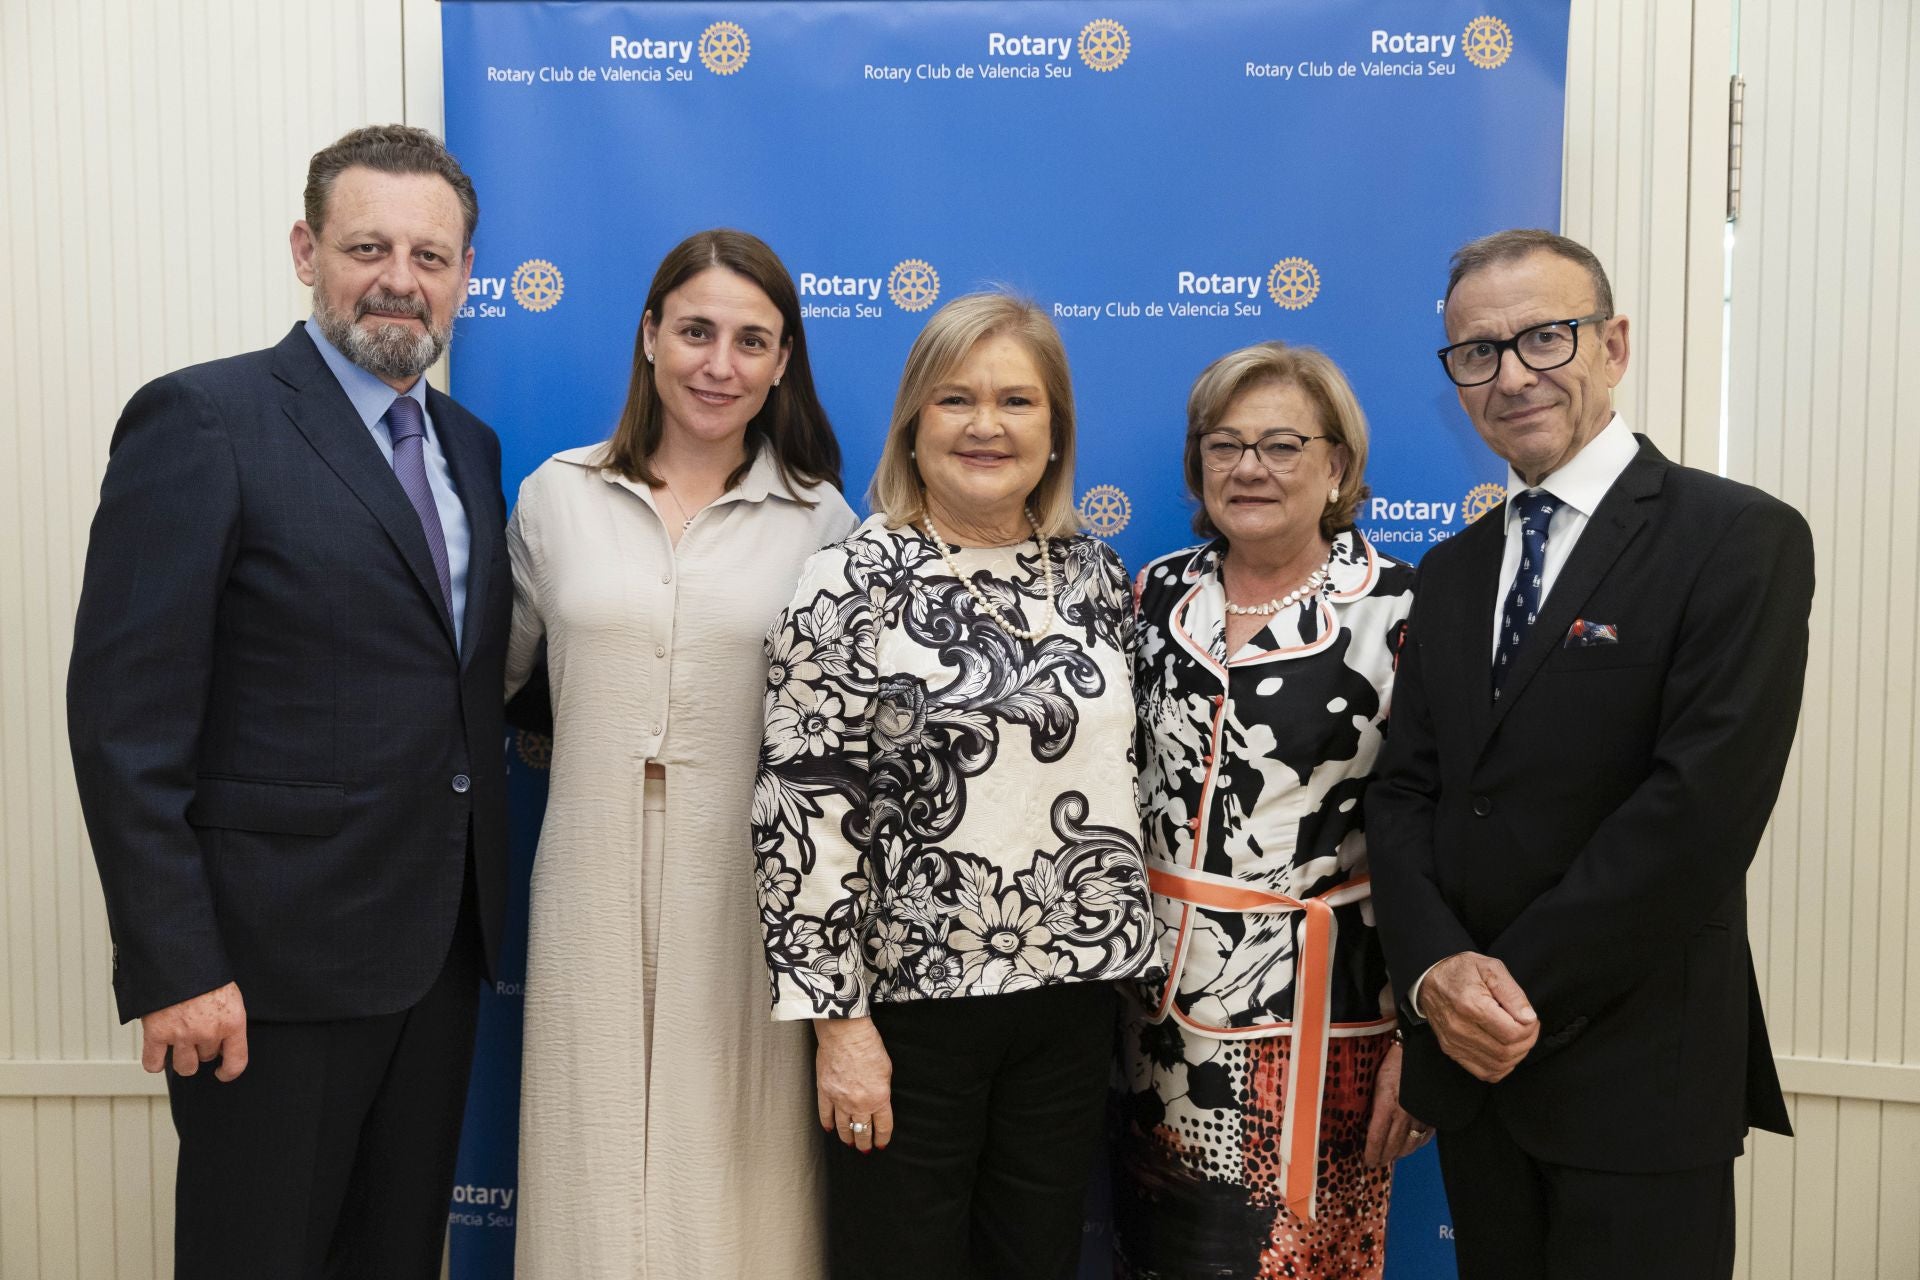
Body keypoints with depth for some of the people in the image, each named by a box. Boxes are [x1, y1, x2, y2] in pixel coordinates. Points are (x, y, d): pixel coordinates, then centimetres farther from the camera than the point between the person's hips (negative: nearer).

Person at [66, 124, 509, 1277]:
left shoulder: (470, 446, 11)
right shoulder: (202, 423, -10)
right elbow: (124, 718, -14)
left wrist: (485, 908, 7)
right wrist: (174, 967, -16)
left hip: (442, 949, 6)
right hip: (274, 963, -6)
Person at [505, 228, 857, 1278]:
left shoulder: (819, 519, 0)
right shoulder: (558, 493, 4)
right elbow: (495, 669, 15)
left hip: (748, 891, -1)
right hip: (595, 888, 1)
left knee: (736, 1170, 8)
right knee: (598, 1164, 11)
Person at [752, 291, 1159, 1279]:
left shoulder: (1095, 576, 5)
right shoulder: (850, 585, -9)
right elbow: (802, 810, -12)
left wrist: (1121, 964, 13)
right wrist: (839, 1016, -13)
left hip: (1075, 989, 5)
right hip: (907, 999, -4)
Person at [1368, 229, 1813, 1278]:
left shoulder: (1741, 540, -8)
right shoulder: (1452, 571, 11)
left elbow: (1701, 805, -17)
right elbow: (1404, 792, 6)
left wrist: (1520, 987, -15)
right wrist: (1438, 971, -11)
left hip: (1637, 1074, -5)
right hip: (1473, 1068, 6)